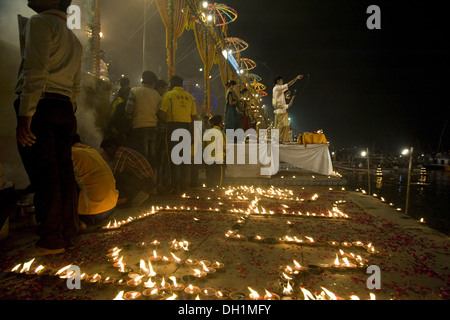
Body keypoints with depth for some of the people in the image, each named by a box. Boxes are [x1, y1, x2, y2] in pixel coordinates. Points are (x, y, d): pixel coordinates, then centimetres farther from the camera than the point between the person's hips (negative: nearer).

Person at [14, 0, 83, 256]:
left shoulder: (40, 22, 1)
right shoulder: (74, 39, 26)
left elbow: (36, 70, -14)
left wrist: (25, 114, -18)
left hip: (41, 106, -8)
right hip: (64, 109, 8)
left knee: (43, 174, -7)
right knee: (64, 172, 6)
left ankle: (52, 240, -3)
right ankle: (69, 235, 12)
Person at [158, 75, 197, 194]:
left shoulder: (169, 94, 1)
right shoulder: (190, 97, 12)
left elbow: (161, 114, -8)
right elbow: (194, 117, 9)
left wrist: (167, 121, 11)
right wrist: (191, 132, 14)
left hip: (173, 126, -4)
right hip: (187, 126, 4)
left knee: (173, 157, 1)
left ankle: (176, 187, 1)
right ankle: (184, 185, 15)